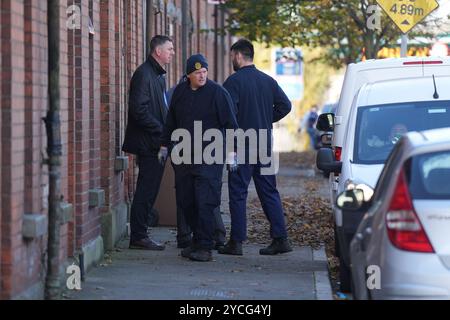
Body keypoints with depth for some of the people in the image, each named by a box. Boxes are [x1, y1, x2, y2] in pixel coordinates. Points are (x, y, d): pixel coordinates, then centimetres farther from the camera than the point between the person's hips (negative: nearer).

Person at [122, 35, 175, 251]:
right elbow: (139, 110, -21)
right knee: (146, 191, -7)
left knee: (149, 190, 11)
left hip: (156, 143, 10)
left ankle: (140, 235, 16)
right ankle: (139, 237, -3)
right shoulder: (144, 74, -13)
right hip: (148, 143, -10)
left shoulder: (158, 75, 18)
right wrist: (161, 131, -18)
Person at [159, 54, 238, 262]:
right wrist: (165, 145, 21)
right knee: (185, 201, 9)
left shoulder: (217, 93, -7)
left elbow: (230, 124, -6)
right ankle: (197, 239, 23)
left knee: (205, 202, -10)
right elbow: (171, 121, 21)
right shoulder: (180, 92, 9)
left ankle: (205, 247, -6)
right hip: (184, 157, 6)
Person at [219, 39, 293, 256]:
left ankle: (236, 242, 0)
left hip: (241, 143, -6)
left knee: (238, 193, 0)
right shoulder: (268, 81, 9)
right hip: (265, 143, 6)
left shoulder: (234, 81, -10)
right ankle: (280, 238, 6)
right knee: (269, 191, 10)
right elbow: (285, 105, 7)